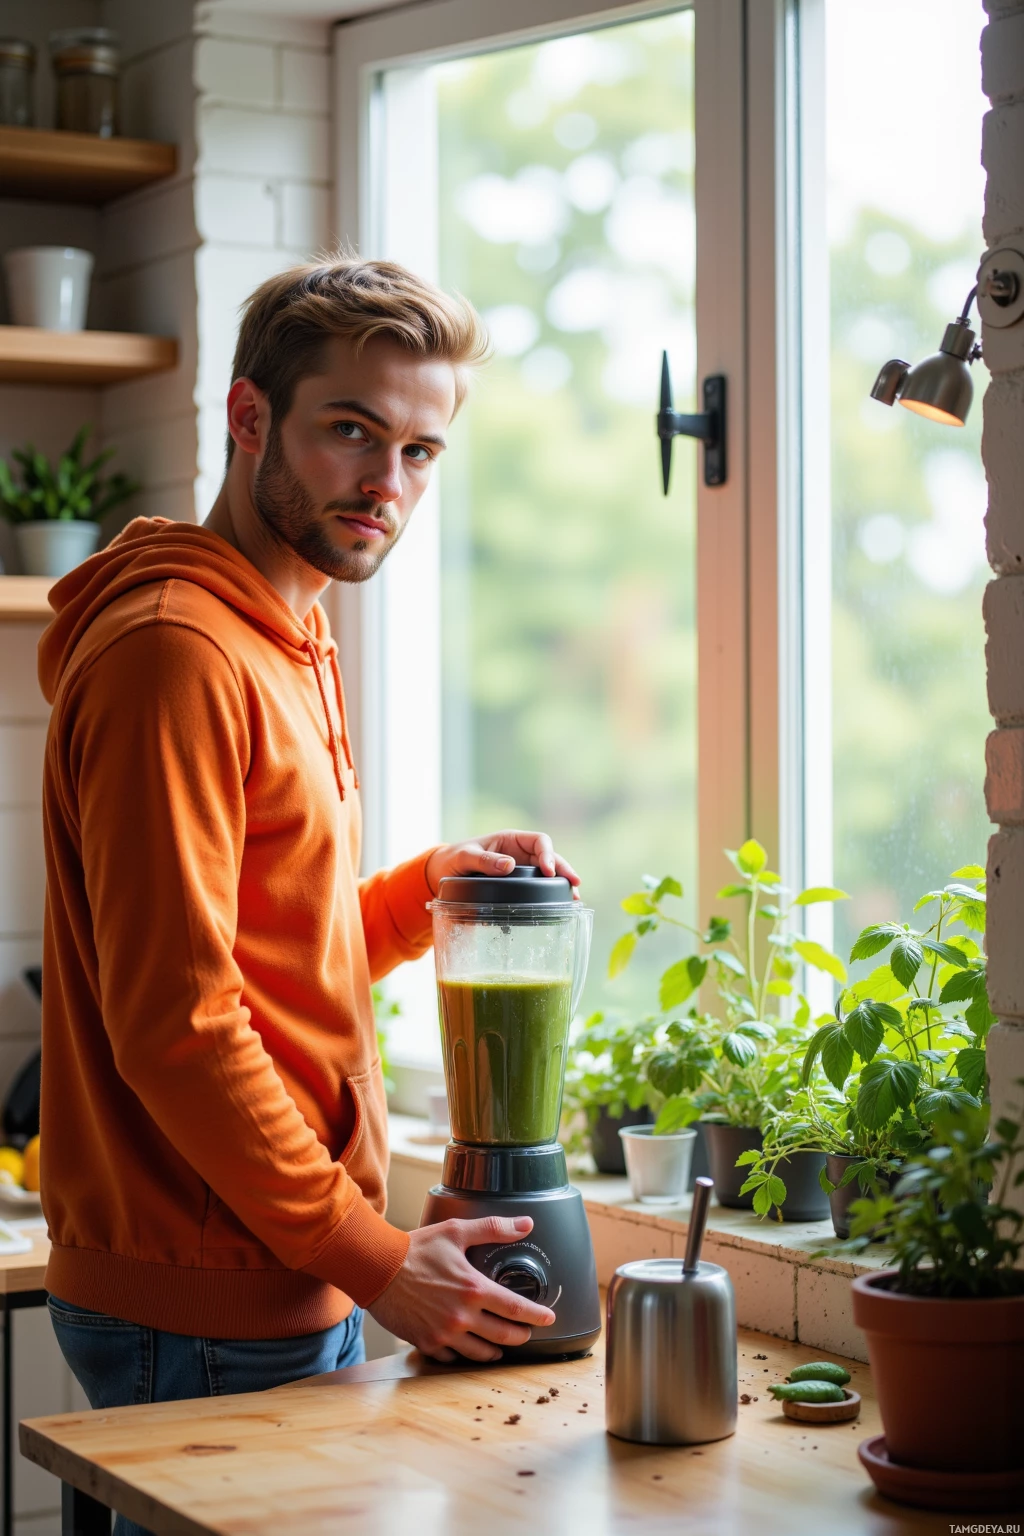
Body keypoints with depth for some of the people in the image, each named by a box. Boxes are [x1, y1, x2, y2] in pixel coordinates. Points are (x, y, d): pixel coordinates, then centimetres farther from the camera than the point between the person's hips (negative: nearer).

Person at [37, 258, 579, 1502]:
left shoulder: (288, 648, 16)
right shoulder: (174, 651, -16)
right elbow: (174, 1024, -21)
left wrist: (423, 890, 4)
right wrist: (373, 1261, -17)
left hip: (288, 1291, 9)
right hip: (207, 1313, -9)